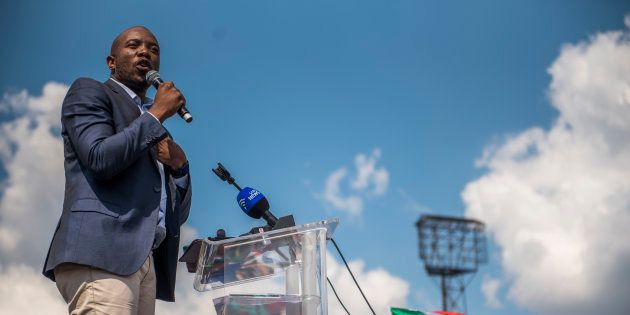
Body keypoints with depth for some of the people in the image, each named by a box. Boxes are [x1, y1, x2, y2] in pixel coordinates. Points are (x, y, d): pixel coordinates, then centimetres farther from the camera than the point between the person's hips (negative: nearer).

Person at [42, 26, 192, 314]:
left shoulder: (155, 132, 32)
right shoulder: (88, 91, 12)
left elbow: (179, 214, 28)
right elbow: (100, 158, -8)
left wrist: (179, 163, 9)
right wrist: (157, 113, 3)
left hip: (144, 262, 7)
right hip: (100, 252, -7)